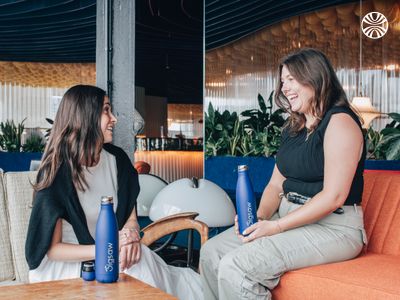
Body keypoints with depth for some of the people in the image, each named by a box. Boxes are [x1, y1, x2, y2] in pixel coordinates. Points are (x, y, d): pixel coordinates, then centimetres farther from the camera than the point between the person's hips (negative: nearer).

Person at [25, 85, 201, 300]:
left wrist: (130, 233, -17)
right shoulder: (56, 171, -16)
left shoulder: (117, 158, 1)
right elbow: (52, 249, -15)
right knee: (137, 271, -27)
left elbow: (131, 216, 7)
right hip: (65, 264, -5)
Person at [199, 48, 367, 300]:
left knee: (235, 267, -25)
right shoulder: (293, 128, 17)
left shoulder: (339, 121, -11)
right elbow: (276, 185, 14)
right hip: (289, 218, 9)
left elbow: (334, 196, -19)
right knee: (211, 252, -3)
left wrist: (277, 226, -19)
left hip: (333, 227, -8)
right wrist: (259, 217, -7)